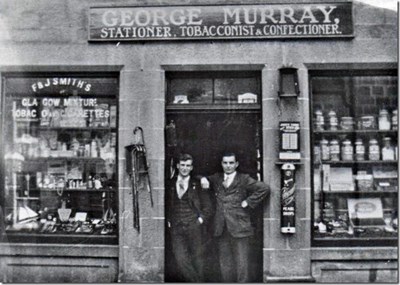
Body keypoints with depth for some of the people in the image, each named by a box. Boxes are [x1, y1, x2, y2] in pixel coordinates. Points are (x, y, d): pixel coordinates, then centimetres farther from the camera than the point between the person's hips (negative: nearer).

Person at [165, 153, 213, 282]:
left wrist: (200, 220, -5)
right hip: (176, 229, 2)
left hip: (194, 228, -1)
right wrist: (168, 221, 6)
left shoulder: (197, 185, 3)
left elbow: (208, 208, 6)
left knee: (197, 260, 3)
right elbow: (167, 206, 18)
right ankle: (194, 281, 13)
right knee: (180, 261, -6)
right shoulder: (170, 185, 9)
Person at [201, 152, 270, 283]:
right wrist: (204, 180, 5)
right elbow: (205, 180, 29)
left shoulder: (244, 180, 2)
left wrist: (247, 202, -8)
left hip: (239, 228, -4)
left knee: (241, 262, -3)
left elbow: (264, 188, -5)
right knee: (225, 264, 9)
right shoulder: (216, 178, 15)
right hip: (221, 229, 4)